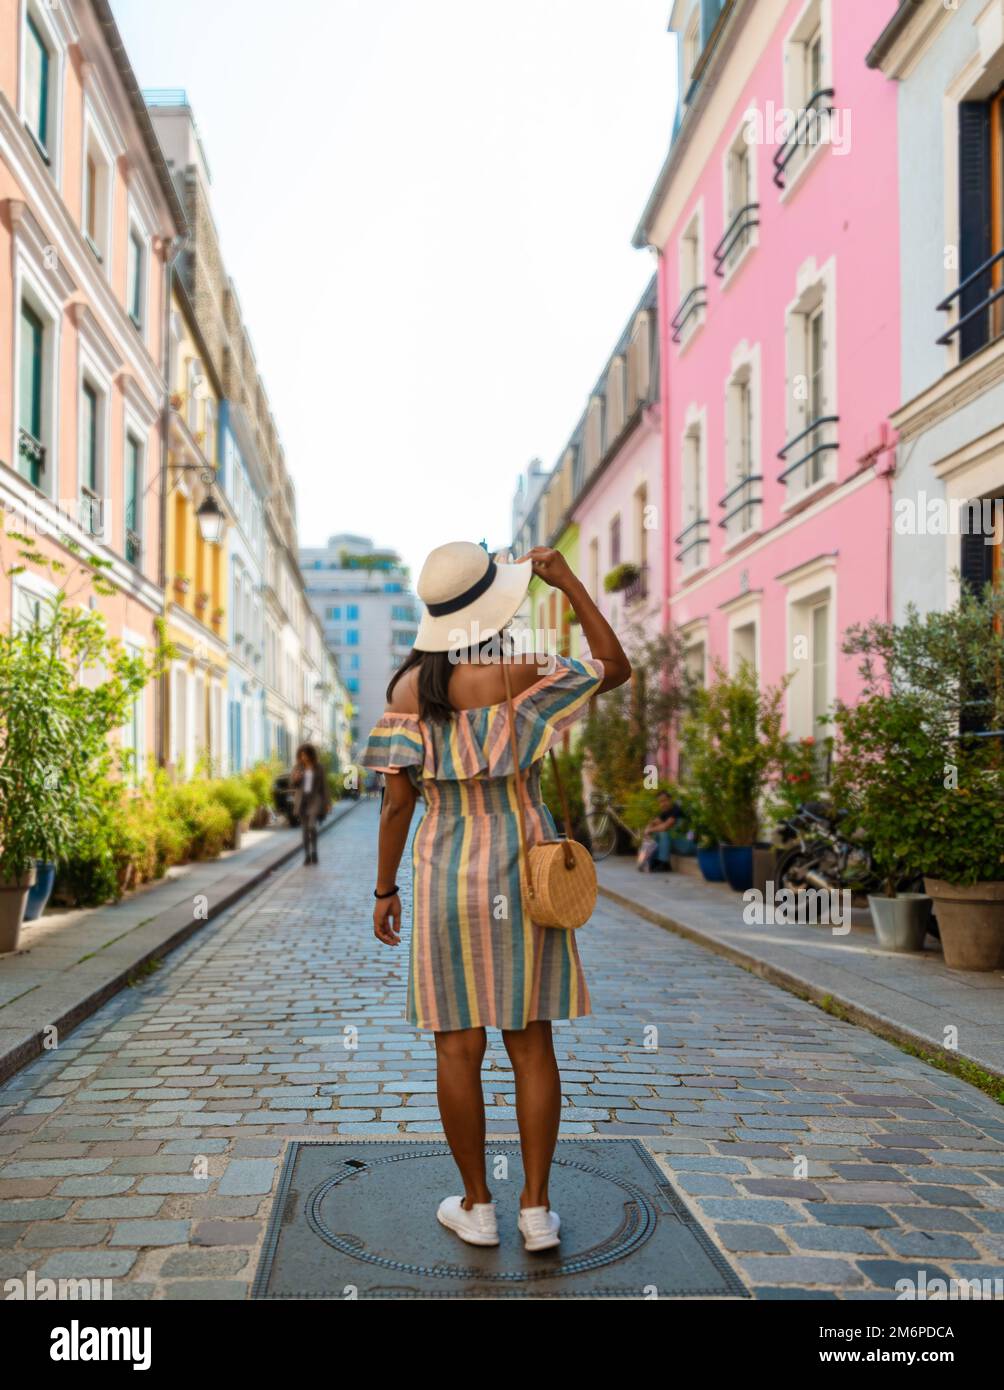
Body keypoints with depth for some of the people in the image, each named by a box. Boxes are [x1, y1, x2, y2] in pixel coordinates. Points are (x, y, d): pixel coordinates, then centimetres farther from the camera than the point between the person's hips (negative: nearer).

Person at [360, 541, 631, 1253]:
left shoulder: (408, 687, -4)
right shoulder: (520, 677, -9)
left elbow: (397, 799, -5)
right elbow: (617, 667, 4)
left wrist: (385, 888, 5)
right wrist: (572, 585, 3)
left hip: (446, 878, 1)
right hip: (523, 872, -1)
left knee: (459, 1045, 9)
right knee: (531, 1042, 9)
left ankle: (476, 1206, 21)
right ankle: (537, 1209, 16)